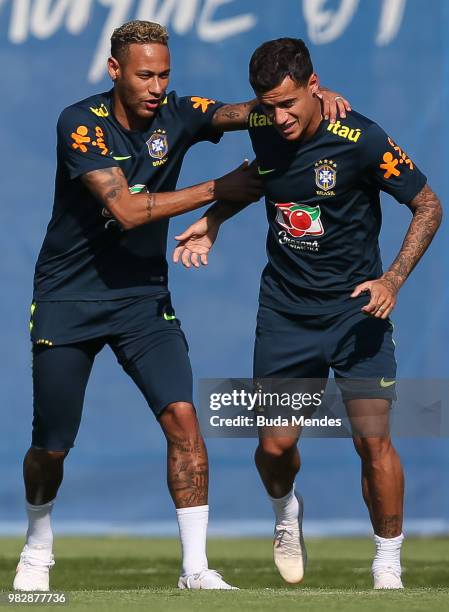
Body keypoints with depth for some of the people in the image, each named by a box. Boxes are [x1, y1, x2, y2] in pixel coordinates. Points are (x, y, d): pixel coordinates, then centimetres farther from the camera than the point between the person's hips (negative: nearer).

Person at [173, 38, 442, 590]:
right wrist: (213, 220, 8)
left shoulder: (362, 141, -18)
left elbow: (428, 206, -7)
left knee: (373, 440, -12)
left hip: (356, 307, -3)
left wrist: (393, 279, -17)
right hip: (285, 310, 4)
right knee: (274, 446, 1)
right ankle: (286, 517, 35)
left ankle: (388, 569, 5)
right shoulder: (262, 128, -4)